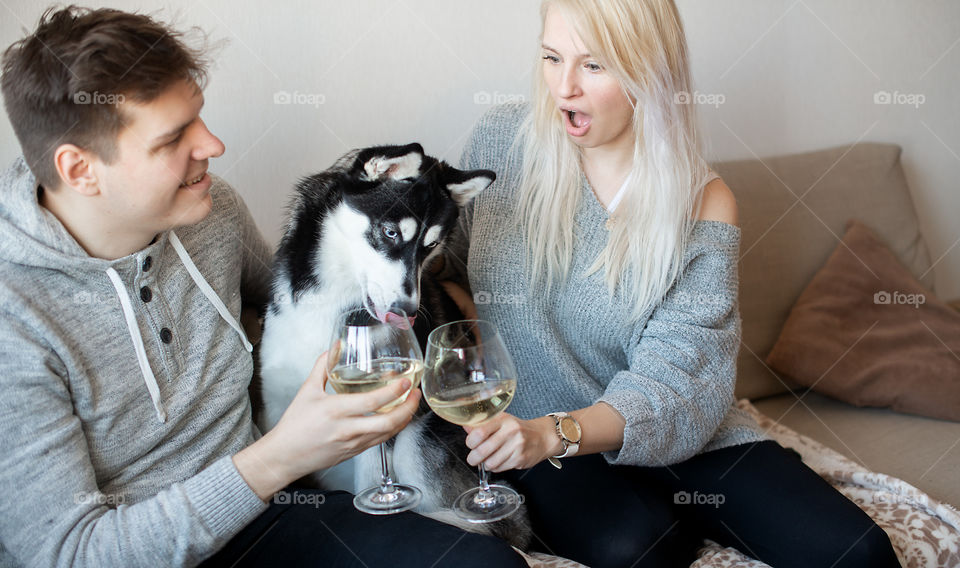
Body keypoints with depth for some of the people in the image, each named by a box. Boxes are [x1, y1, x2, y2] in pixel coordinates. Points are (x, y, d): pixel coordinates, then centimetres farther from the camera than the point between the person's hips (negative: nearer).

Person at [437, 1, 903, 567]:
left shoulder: (704, 204, -9)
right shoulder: (502, 140, -5)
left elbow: (672, 378, -16)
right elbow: (450, 268, 8)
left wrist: (555, 433, -33)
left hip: (670, 435, 1)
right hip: (534, 431, 0)